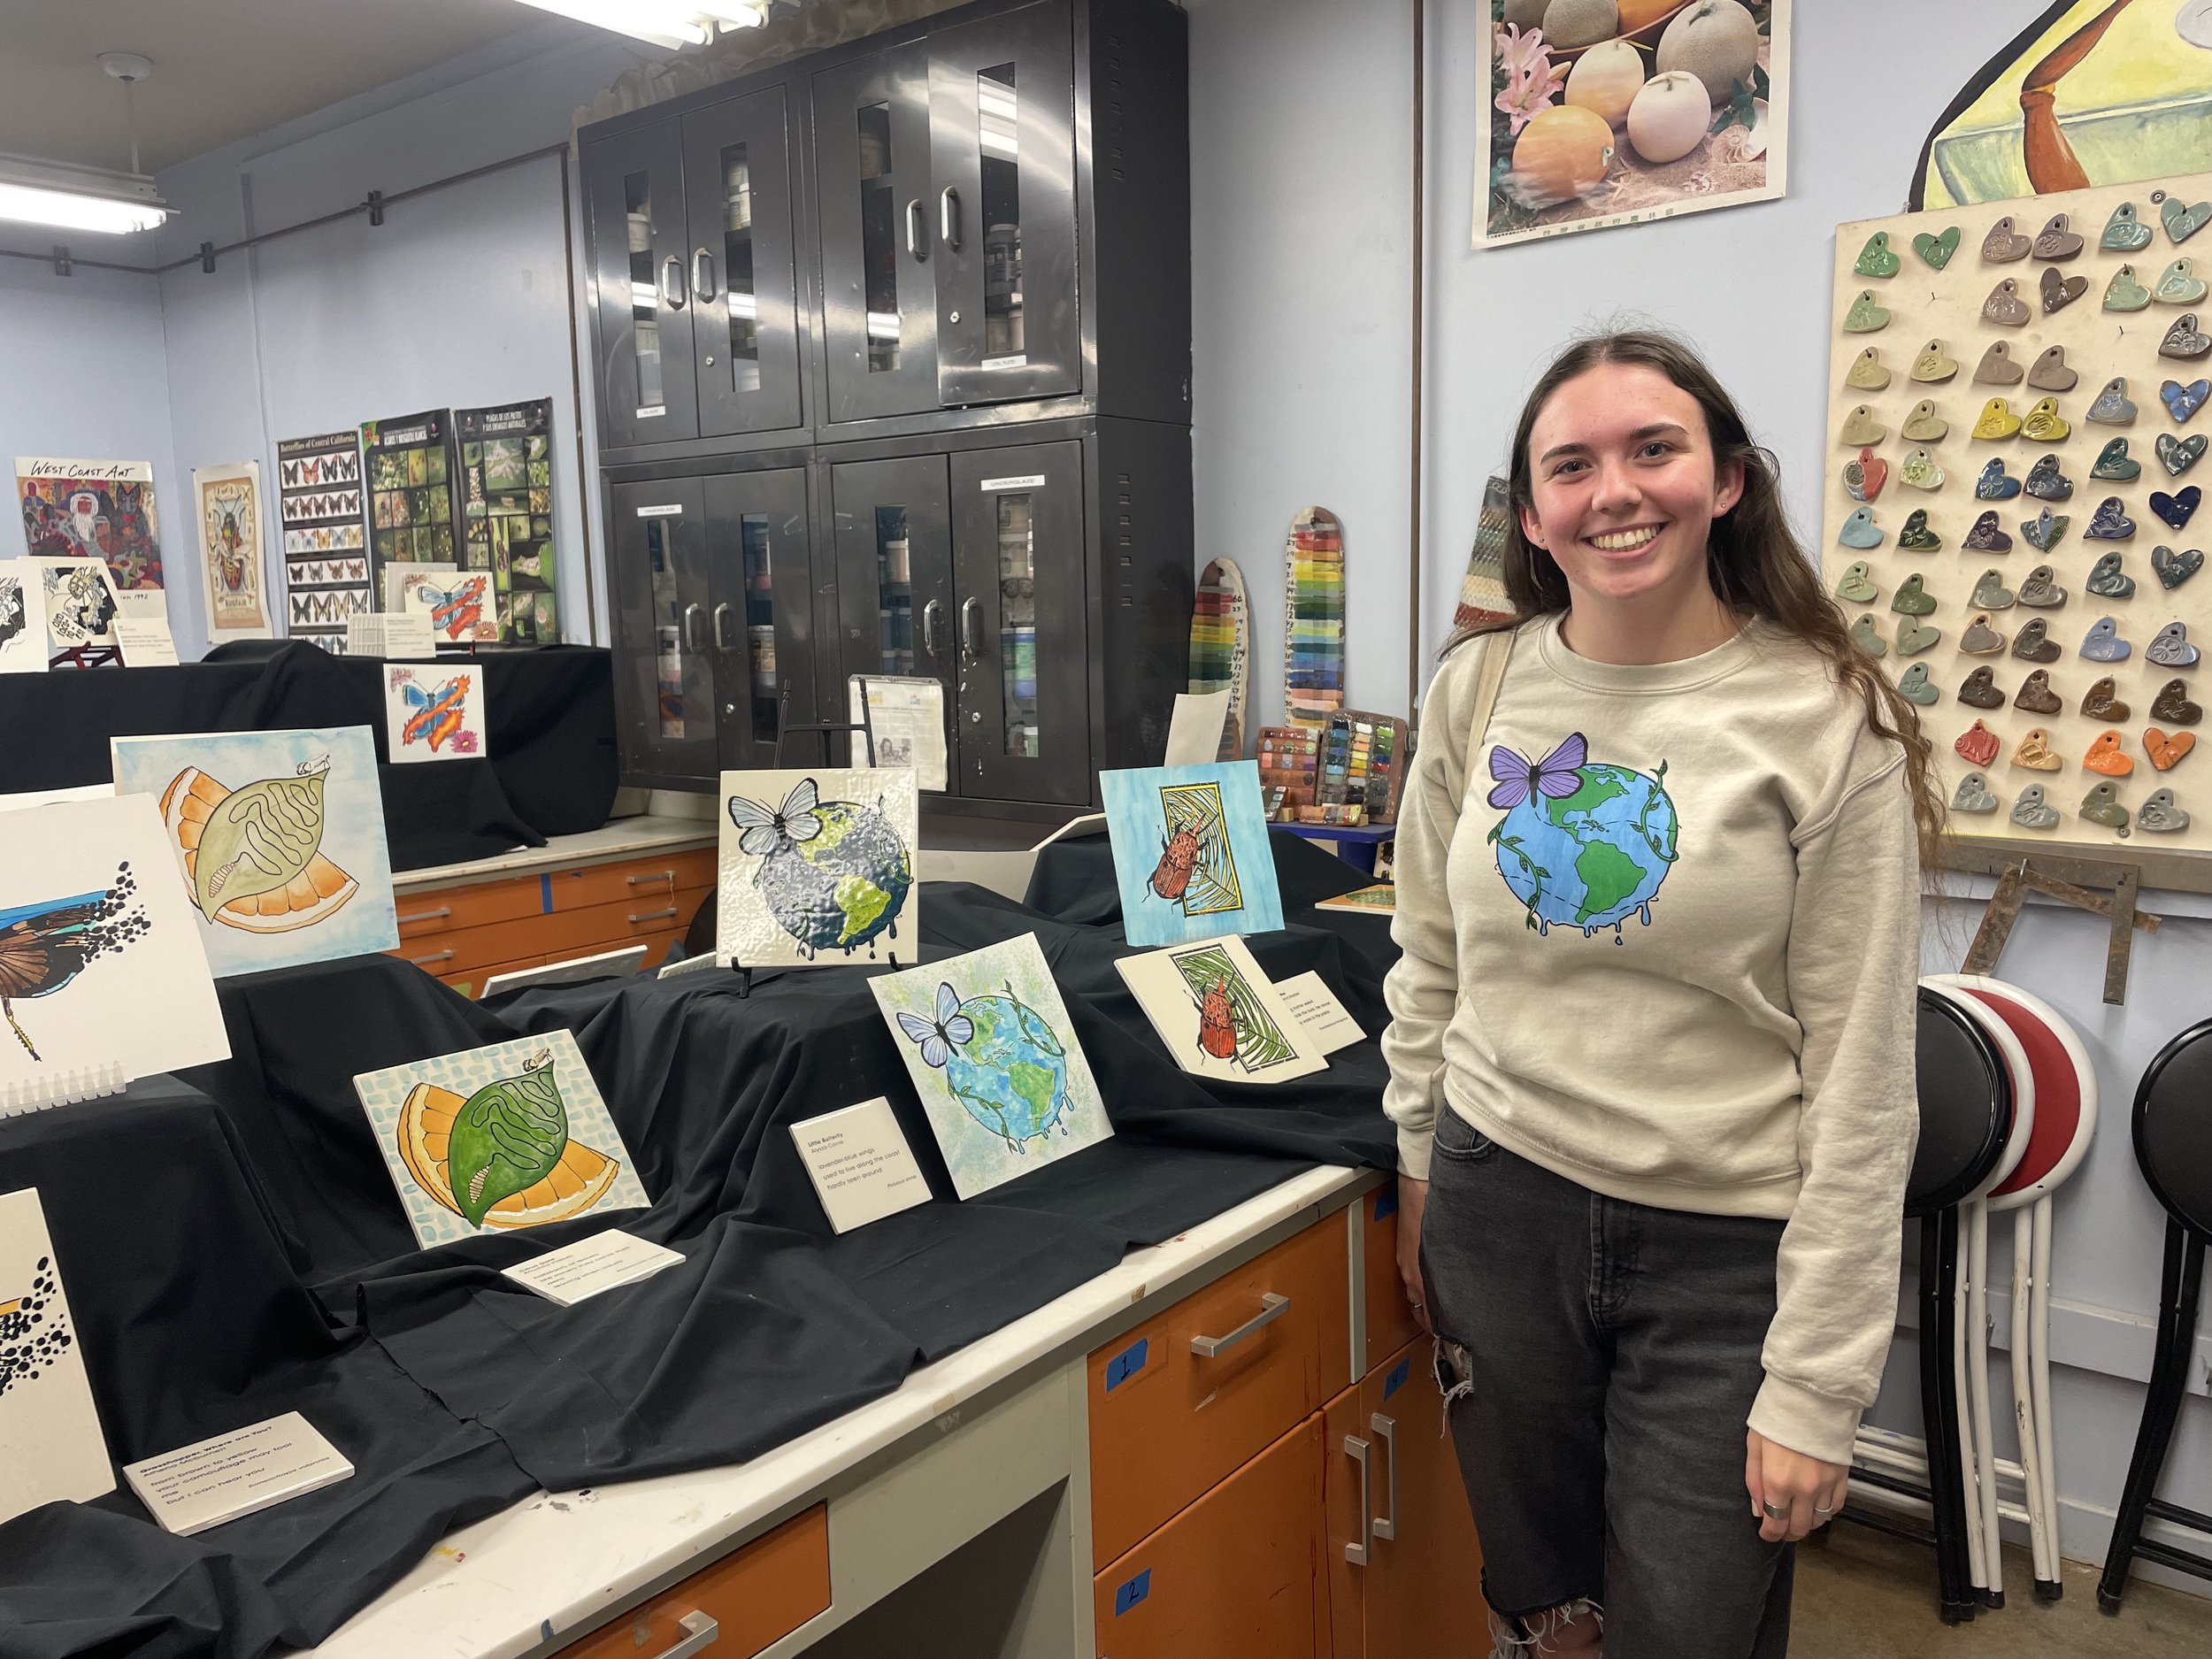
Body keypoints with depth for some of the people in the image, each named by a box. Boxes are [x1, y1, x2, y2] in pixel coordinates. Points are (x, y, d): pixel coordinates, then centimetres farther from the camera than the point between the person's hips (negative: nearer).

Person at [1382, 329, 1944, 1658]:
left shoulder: (1826, 723, -11)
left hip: (1726, 1249, -3)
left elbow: (1860, 1081, -10)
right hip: (1500, 1206, 3)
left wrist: (1815, 1382, -9)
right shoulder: (1479, 687, -1)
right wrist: (1420, 1174, 12)